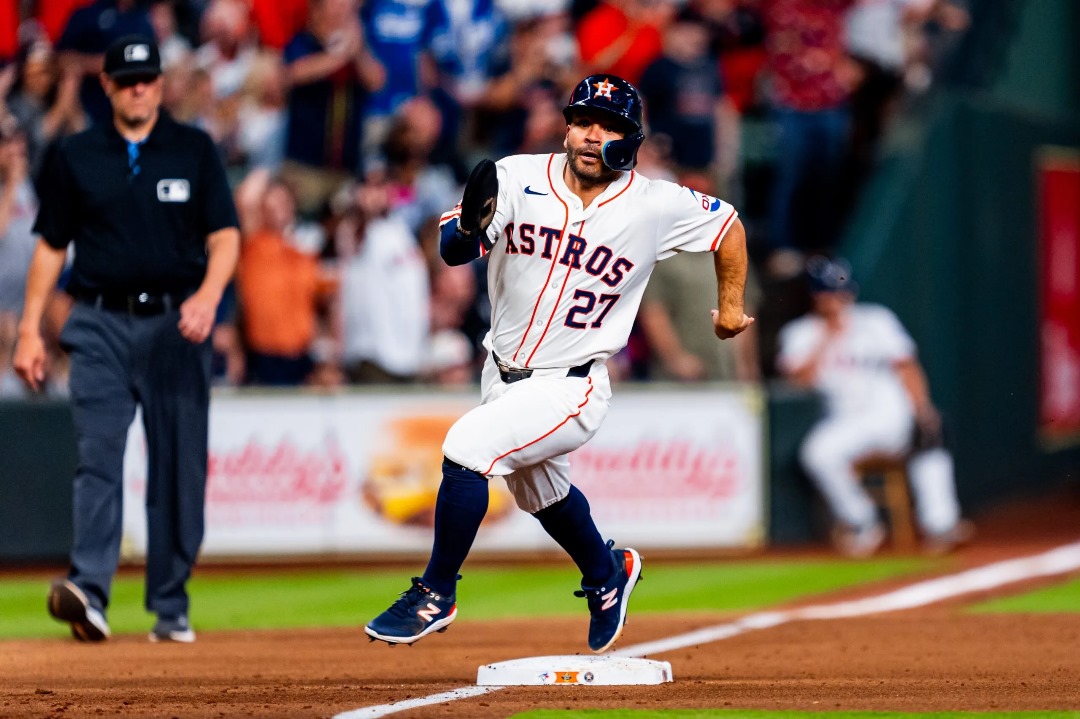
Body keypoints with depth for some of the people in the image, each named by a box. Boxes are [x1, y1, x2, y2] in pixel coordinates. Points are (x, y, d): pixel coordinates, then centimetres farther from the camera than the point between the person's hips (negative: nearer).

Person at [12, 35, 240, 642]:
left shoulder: (194, 150, 6)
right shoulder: (75, 158, 8)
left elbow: (225, 235, 0)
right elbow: (51, 246, 12)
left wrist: (208, 296, -18)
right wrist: (30, 331, 5)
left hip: (175, 324, 0)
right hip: (102, 324, 0)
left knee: (179, 467, 1)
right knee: (99, 457, -15)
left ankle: (170, 608, 9)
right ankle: (89, 591, -27)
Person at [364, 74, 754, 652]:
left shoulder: (656, 207, -13)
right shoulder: (518, 179, -10)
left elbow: (727, 224, 5)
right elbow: (452, 251, -18)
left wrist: (731, 306, 11)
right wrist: (469, 229, -41)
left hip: (572, 389, -5)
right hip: (504, 376, 5)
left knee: (467, 447, -25)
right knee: (542, 493, 26)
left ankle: (435, 594, -9)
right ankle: (607, 573, 57)